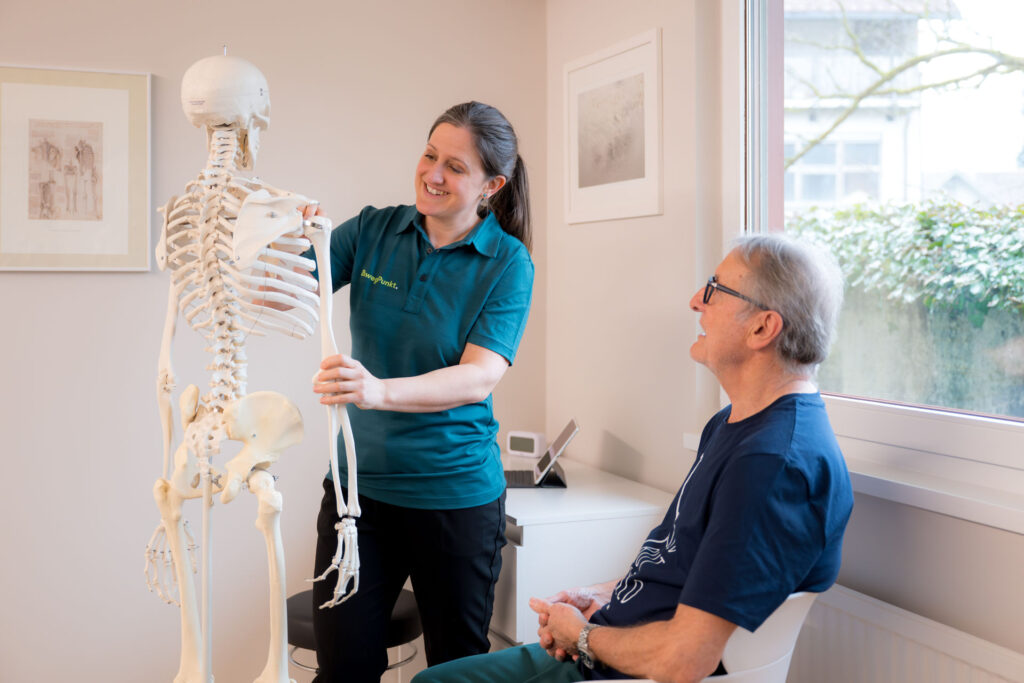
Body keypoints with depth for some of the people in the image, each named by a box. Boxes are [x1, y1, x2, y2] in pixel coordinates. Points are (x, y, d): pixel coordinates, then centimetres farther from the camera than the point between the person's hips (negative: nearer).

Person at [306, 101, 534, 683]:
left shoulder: (508, 263, -8)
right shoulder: (374, 230, 1)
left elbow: (479, 378, -20)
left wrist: (379, 391, -36)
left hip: (456, 493, -2)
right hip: (359, 483, 2)